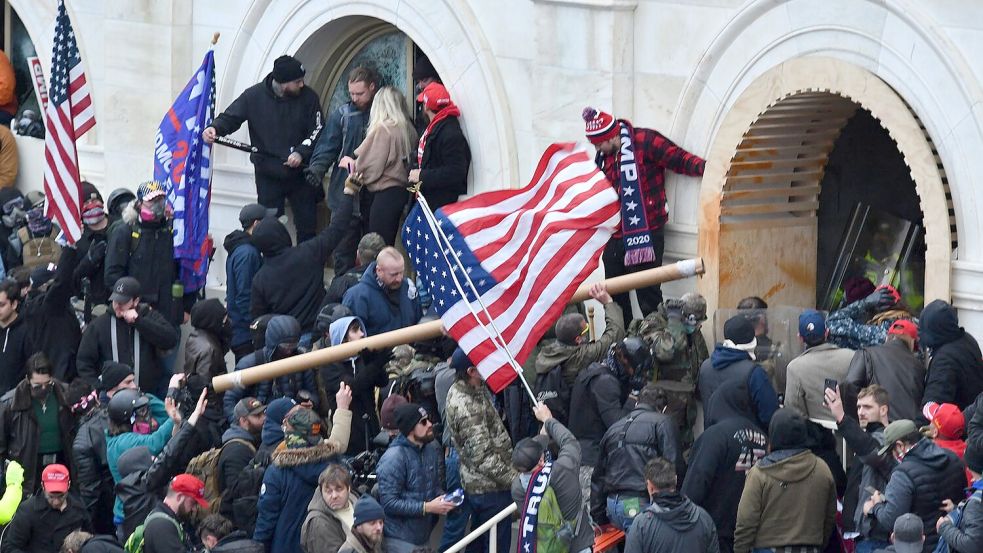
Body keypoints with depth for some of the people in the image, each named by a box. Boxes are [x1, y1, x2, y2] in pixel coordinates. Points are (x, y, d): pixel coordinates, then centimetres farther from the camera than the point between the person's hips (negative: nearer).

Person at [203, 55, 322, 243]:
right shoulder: (254, 95, -8)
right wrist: (215, 128, -26)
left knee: (307, 226, 5)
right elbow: (230, 117, -5)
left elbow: (317, 130, -5)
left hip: (300, 173, 1)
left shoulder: (308, 97, -7)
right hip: (268, 175, -1)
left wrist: (301, 152, -20)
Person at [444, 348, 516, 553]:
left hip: (475, 485, 10)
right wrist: (514, 479, -23)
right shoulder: (467, 408, -27)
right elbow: (485, 458, -27)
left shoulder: (458, 390, 2)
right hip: (491, 489, -10)